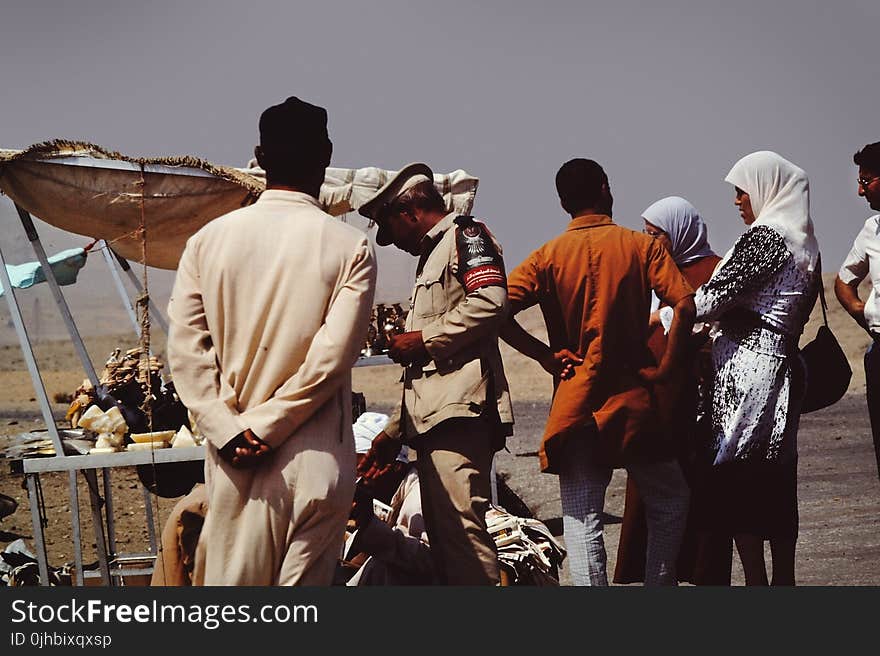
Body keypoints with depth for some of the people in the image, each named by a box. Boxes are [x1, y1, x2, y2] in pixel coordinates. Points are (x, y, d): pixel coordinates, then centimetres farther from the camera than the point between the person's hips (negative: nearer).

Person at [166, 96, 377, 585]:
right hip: (315, 464, -2)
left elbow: (186, 349, -2)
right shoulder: (351, 247, -5)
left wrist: (229, 431, -4)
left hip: (232, 461, 3)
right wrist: (264, 428, -7)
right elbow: (331, 359, -11)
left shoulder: (208, 241, 3)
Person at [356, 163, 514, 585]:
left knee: (460, 526, -19)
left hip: (460, 411, -11)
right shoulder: (430, 257, 32)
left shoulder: (464, 235, 2)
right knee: (442, 534, 6)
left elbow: (490, 302, -18)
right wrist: (394, 433, 30)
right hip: (432, 419, 11)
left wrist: (424, 340, -8)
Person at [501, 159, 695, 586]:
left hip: (575, 402, 1)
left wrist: (546, 356, -3)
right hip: (632, 400, -1)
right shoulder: (641, 247, -1)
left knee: (581, 519, 2)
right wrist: (664, 368, -7)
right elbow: (685, 306, -14)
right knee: (668, 501, 18)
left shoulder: (549, 256, 2)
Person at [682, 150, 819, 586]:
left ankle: (756, 583, -5)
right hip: (783, 367, 9)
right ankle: (784, 580, 15)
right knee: (777, 480, 12)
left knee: (738, 482, -4)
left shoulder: (763, 237, -13)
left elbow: (711, 300, -16)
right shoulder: (805, 245, 14)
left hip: (747, 370, -9)